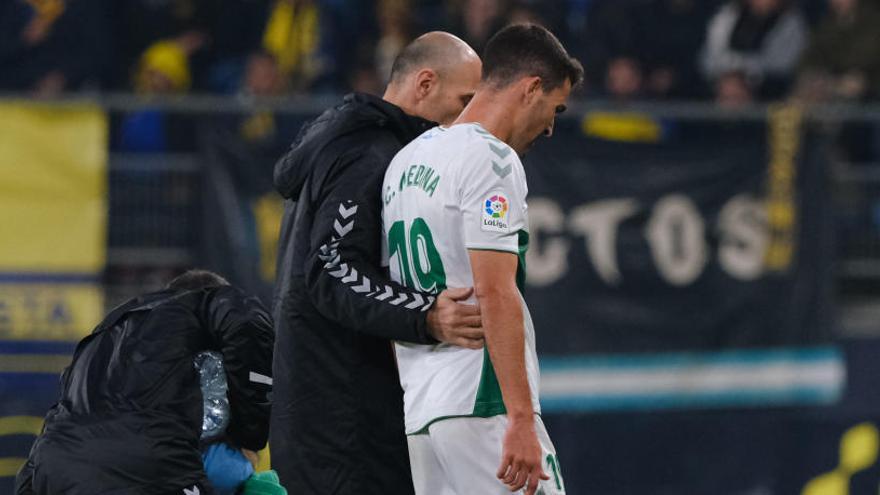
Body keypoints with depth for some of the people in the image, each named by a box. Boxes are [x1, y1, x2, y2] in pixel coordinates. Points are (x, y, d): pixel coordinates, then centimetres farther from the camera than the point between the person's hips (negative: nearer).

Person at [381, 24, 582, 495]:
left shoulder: (405, 161, 18)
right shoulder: (492, 160, -9)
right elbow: (494, 293, -18)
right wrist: (521, 420, -21)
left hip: (418, 412, 9)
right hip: (483, 404, -9)